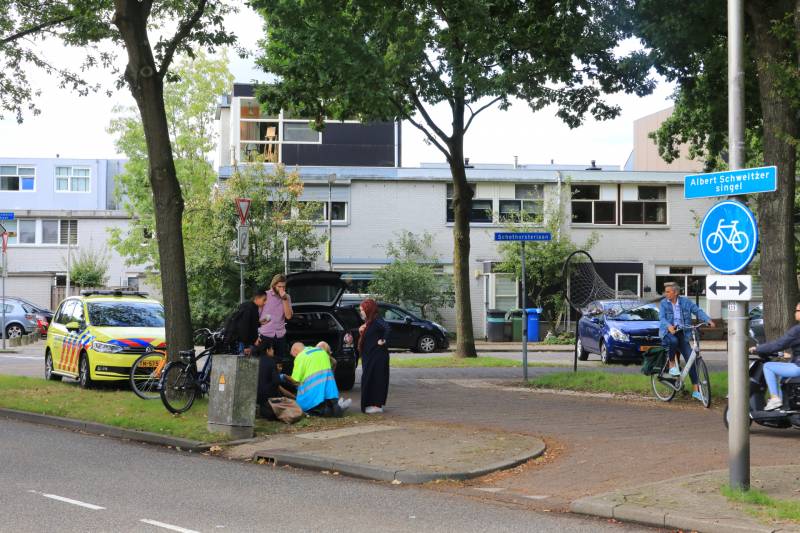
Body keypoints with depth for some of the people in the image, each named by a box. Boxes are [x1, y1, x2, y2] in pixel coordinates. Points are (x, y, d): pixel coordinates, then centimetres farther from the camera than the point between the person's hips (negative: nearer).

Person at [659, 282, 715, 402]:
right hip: (668, 332, -2)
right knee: (673, 340, -39)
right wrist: (669, 326, -33)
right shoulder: (664, 303, 1)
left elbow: (697, 311, -1)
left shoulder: (685, 301, 3)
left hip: (682, 334, 2)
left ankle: (695, 389, -1)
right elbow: (662, 318, -11)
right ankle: (672, 365, -13)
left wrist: (708, 320, -18)